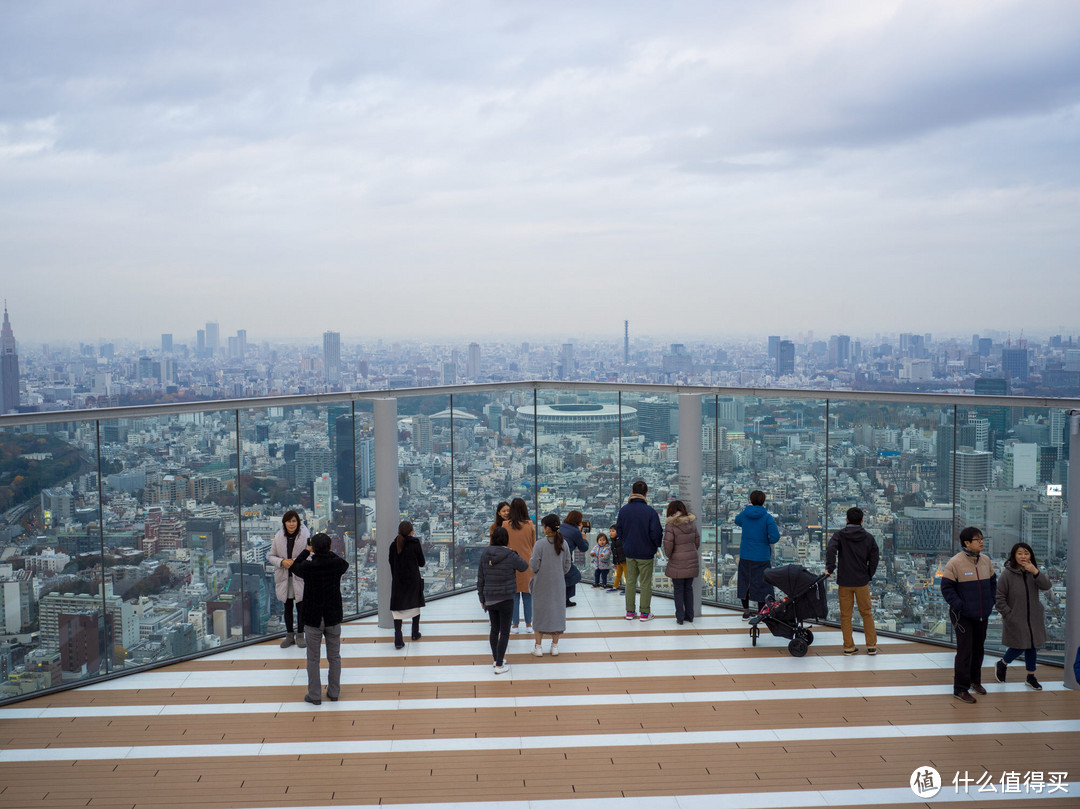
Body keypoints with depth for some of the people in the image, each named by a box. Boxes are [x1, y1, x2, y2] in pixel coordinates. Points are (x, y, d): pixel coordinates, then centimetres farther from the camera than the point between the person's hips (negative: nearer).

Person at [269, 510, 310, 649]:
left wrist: (295, 562, -19)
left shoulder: (304, 536, -10)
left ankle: (300, 635, 22)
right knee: (287, 607, 13)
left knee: (301, 607, 5)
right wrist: (282, 562, -13)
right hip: (284, 577, 2)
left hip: (300, 576, -2)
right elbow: (271, 556, 6)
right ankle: (289, 635, 27)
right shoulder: (278, 537, -1)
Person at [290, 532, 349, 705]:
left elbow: (294, 567, 7)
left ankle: (315, 695, 12)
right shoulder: (337, 564, -11)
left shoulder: (308, 566, -16)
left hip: (312, 619, -2)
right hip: (333, 618, 2)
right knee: (334, 657, 14)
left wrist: (306, 551, 20)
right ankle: (334, 693, 21)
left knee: (313, 659, 9)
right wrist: (328, 553, 25)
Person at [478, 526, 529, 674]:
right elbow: (524, 566, 5)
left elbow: (480, 578, 4)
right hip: (505, 599, -5)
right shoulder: (510, 556, -15)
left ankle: (496, 659, 32)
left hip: (490, 599, 5)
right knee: (504, 632, 4)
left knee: (494, 629, 19)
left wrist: (482, 599, 13)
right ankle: (499, 666, 5)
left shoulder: (485, 554, -2)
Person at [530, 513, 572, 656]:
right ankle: (555, 645, 19)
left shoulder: (540, 544, -16)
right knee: (557, 610, 13)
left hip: (542, 585, -3)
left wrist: (530, 560, 7)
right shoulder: (563, 544, -4)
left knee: (540, 612, 7)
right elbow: (567, 566, 3)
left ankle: (538, 647, 10)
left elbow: (534, 567, -14)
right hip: (558, 584, 3)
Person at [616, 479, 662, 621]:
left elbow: (618, 530, 5)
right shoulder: (650, 511, -17)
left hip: (629, 552, 4)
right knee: (646, 583, 6)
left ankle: (630, 611, 18)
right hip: (646, 553, -4)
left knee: (630, 581, 14)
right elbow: (656, 533, -16)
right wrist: (657, 545, 5)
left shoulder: (623, 510, -3)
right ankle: (645, 613, 10)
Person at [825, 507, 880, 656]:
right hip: (862, 582, 1)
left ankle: (849, 646, 9)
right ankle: (871, 646, 13)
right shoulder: (868, 537, 3)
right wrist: (869, 576, 13)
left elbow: (830, 549, -21)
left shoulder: (839, 535, -3)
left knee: (845, 615, 7)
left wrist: (829, 568, -16)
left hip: (844, 582, -1)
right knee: (867, 613, 12)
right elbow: (874, 558, 3)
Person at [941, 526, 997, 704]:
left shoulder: (986, 560, 4)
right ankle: (960, 689, 3)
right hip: (963, 616, -7)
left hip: (982, 615, 7)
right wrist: (959, 606, -17)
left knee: (978, 648, 18)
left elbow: (992, 582, 17)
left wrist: (990, 603, 7)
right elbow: (946, 588, -12)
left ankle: (975, 680, 36)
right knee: (965, 651, -6)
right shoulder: (955, 563, -15)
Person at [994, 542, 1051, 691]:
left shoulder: (1034, 572, 1)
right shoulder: (1007, 574, -14)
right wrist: (1008, 615, -13)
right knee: (1018, 647, 1)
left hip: (1033, 619, 5)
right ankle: (1001, 665, 29)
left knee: (1031, 647, 11)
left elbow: (1046, 586, -13)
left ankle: (1031, 677, 25)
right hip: (1015, 620, -5)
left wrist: (1035, 572, -27)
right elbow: (999, 597, -10)